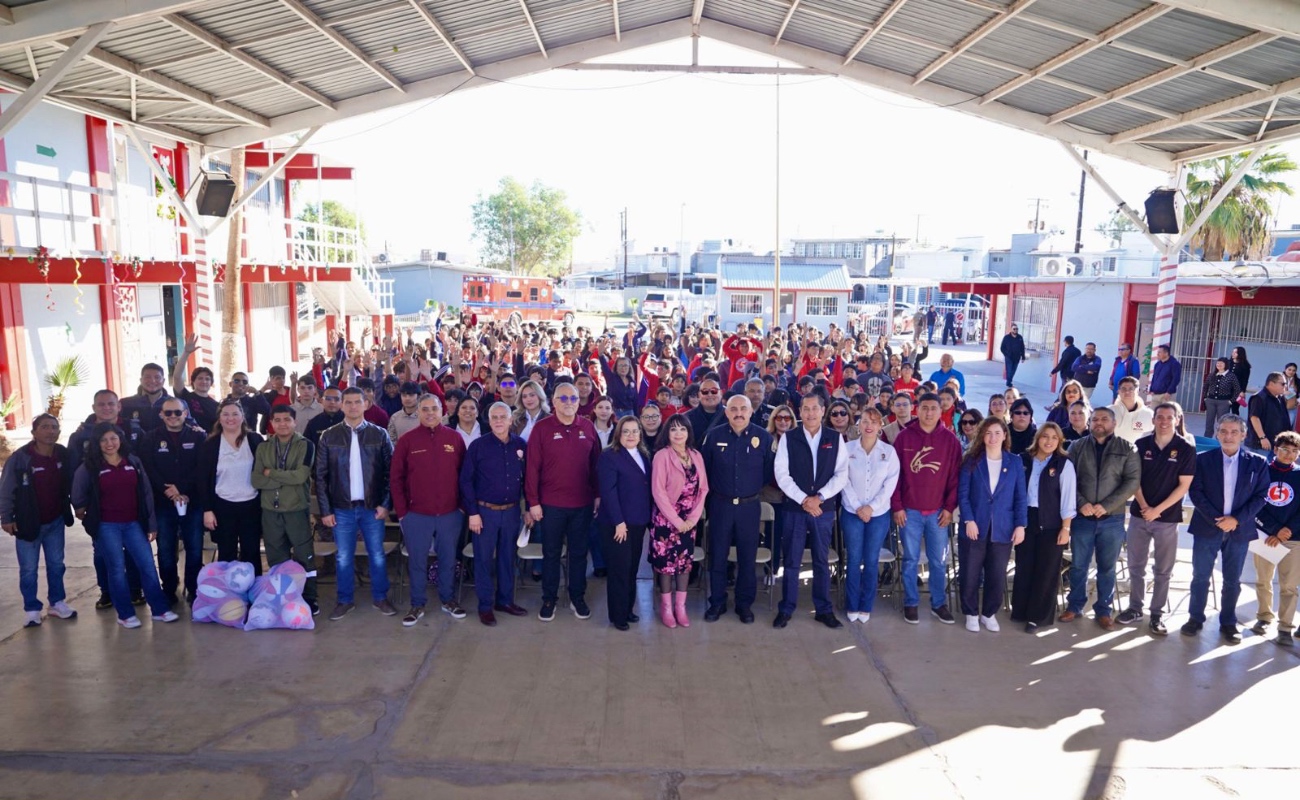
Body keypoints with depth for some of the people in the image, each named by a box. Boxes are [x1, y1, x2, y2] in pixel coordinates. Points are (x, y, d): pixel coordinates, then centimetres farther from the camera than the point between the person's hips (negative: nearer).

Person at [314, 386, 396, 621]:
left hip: (372, 507, 0)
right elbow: (320, 475, 1)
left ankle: (380, 598, 24)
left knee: (377, 555, 8)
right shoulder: (329, 436, 0)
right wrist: (325, 509, -3)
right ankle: (345, 600, 24)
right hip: (342, 508, 1)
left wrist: (385, 504, -6)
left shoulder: (379, 434, -2)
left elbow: (390, 472, -1)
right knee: (343, 557, 9)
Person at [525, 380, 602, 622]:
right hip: (551, 504, -2)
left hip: (582, 504, 2)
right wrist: (533, 501, -9)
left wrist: (598, 494, 5)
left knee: (579, 553, 13)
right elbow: (532, 466, -6)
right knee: (551, 553, 11)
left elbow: (595, 463, 7)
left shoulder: (588, 427, 2)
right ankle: (549, 599, 23)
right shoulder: (541, 428, -6)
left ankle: (577, 597, 27)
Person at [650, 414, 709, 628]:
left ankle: (680, 606, 18)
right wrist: (675, 520, -16)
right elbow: (658, 492, -15)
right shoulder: (662, 456, -11)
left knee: (685, 561, 8)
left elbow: (703, 488, 5)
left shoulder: (696, 456, 4)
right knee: (666, 561, 2)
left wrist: (693, 517, -6)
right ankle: (666, 607, 15)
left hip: (689, 520, 5)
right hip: (666, 518, -4)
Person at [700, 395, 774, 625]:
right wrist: (712, 488, 6)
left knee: (748, 557, 9)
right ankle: (717, 602, 21)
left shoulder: (764, 437, -4)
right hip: (720, 504, 0)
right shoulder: (714, 435, -3)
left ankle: (745, 604, 23)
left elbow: (770, 469, 4)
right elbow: (703, 466, 6)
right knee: (717, 556, 7)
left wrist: (755, 487, 3)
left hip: (749, 506, 0)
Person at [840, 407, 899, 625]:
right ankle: (852, 606, 15)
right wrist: (857, 507, -11)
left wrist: (872, 507, -12)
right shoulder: (847, 448, -2)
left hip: (879, 513, 1)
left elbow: (891, 484, -4)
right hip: (852, 512, -1)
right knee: (853, 560, 3)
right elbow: (843, 481, -4)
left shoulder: (889, 451, 0)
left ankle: (866, 606, 18)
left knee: (871, 561, 6)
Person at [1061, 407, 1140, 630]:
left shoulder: (1127, 449, 1)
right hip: (1082, 517, 1)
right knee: (1078, 565, 9)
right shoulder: (1077, 447, 4)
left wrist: (1106, 506, -15)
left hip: (1112, 519, -1)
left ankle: (1104, 609, 22)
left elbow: (1132, 481, -7)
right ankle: (1075, 605, 22)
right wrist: (1081, 503, -15)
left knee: (1107, 567, 9)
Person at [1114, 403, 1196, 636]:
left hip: (1168, 518, -2)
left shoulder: (1186, 449, -5)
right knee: (1136, 566, 9)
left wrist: (1158, 510, -13)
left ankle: (1156, 615, 16)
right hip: (1139, 514, 2)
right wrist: (1144, 506, -9)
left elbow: (1183, 486, -7)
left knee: (1163, 570, 6)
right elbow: (1134, 479, 3)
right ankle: (1135, 608, 22)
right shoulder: (1141, 445, 1)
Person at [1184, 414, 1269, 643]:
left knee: (1232, 580, 10)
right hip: (1207, 527, 0)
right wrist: (1215, 519, -13)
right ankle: (1195, 618, 19)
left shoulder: (1258, 463, 1)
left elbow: (1261, 496, -2)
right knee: (1200, 577, 6)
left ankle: (1228, 623, 24)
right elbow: (1195, 491, -4)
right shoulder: (1203, 459, 0)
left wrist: (1237, 519, -12)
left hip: (1239, 529, 1)